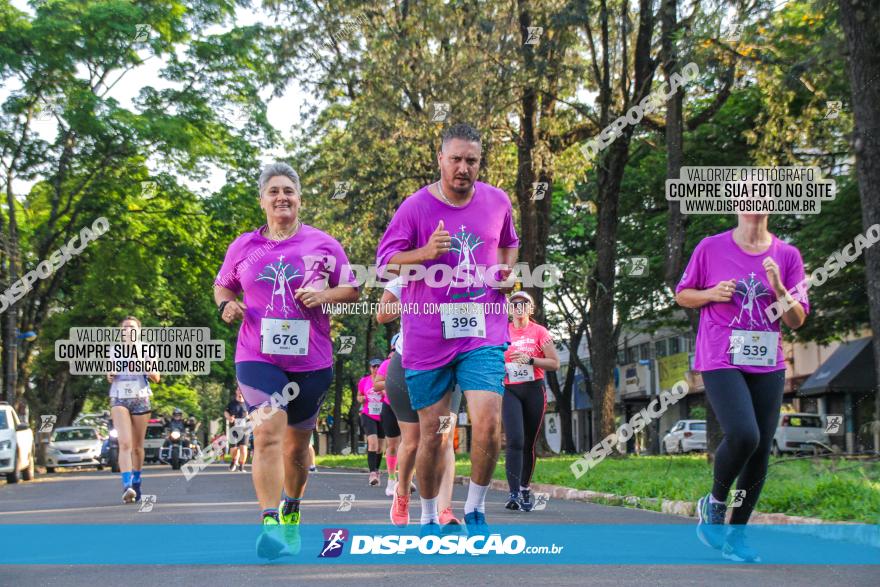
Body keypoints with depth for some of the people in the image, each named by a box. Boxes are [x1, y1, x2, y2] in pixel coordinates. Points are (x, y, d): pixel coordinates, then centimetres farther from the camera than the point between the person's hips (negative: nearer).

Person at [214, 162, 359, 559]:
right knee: (267, 434, -19)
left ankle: (291, 512, 36)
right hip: (258, 357, -1)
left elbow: (352, 290, 9)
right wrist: (226, 305, -1)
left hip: (312, 361, 1)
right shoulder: (243, 247, 7)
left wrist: (324, 295, -11)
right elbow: (223, 285, 21)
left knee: (297, 443, 13)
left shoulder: (323, 244, 4)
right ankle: (269, 522, -22)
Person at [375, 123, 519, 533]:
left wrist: (508, 271, 5)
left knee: (488, 423, -15)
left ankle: (476, 508, 7)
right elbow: (385, 261, -3)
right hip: (427, 337, -1)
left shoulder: (497, 202, 6)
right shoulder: (415, 207, -4)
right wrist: (427, 252, -20)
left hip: (483, 333, 1)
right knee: (433, 434, 6)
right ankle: (428, 518, 26)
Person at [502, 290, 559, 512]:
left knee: (529, 443, 6)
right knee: (515, 441, -16)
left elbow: (555, 363, -3)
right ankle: (513, 494, -21)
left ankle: (525, 489, 23)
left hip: (534, 390, 0)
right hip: (510, 391, 0)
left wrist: (529, 359, -14)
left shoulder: (539, 331, 2)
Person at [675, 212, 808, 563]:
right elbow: (682, 295, 11)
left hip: (768, 366, 3)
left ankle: (736, 534, 18)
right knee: (743, 435, -24)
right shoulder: (710, 248, 0)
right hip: (721, 361, -3)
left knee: (760, 453, 3)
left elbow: (797, 320, 4)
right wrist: (712, 294, -9)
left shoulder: (787, 256, 4)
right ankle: (714, 503, 4)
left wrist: (778, 287, -13)